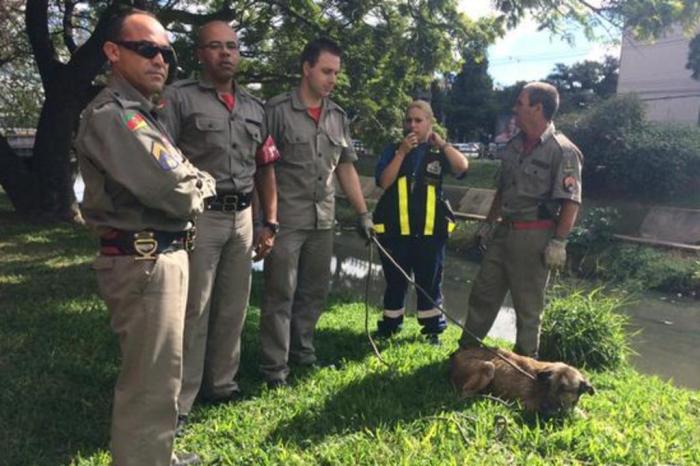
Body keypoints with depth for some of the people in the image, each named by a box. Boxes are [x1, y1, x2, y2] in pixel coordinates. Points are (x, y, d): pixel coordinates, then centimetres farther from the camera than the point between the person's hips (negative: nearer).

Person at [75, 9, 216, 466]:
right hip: (144, 263, -11)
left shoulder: (142, 114, 16)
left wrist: (191, 182, -4)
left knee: (157, 371, 24)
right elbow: (176, 193, -24)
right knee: (151, 380, -2)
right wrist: (200, 187, -4)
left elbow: (177, 175, 16)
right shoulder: (111, 115, -18)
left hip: (163, 257, 11)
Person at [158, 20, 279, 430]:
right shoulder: (179, 97, -2)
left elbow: (265, 167, 17)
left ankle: (222, 384, 29)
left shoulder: (255, 107, 16)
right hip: (199, 215, -6)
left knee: (233, 307, 13)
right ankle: (179, 401, 11)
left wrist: (270, 222, 12)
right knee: (193, 310, -1)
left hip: (242, 217, 6)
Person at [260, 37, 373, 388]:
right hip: (285, 219, -6)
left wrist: (363, 212, 12)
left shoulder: (338, 116, 11)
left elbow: (346, 167, 16)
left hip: (323, 221, 6)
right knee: (280, 294, 1)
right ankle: (274, 367, 13)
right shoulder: (277, 110, -7)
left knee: (315, 292, 15)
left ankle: (302, 350, 32)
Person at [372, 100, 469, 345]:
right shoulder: (393, 150, 5)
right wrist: (402, 152, -13)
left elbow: (462, 167, -13)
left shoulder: (438, 152, 5)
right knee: (395, 283, 12)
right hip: (395, 231, 0)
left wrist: (441, 143, -12)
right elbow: (383, 182, -9)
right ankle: (389, 327, 26)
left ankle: (433, 329, 23)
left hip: (430, 232, 0)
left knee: (429, 283, 10)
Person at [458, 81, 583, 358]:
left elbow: (571, 201, -16)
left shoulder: (562, 151, -14)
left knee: (528, 304, 5)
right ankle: (465, 349, 27)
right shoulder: (515, 146, 10)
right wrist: (489, 222, 17)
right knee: (483, 293, 13)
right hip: (504, 231, 8)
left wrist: (558, 241, -20)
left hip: (533, 236, -7)